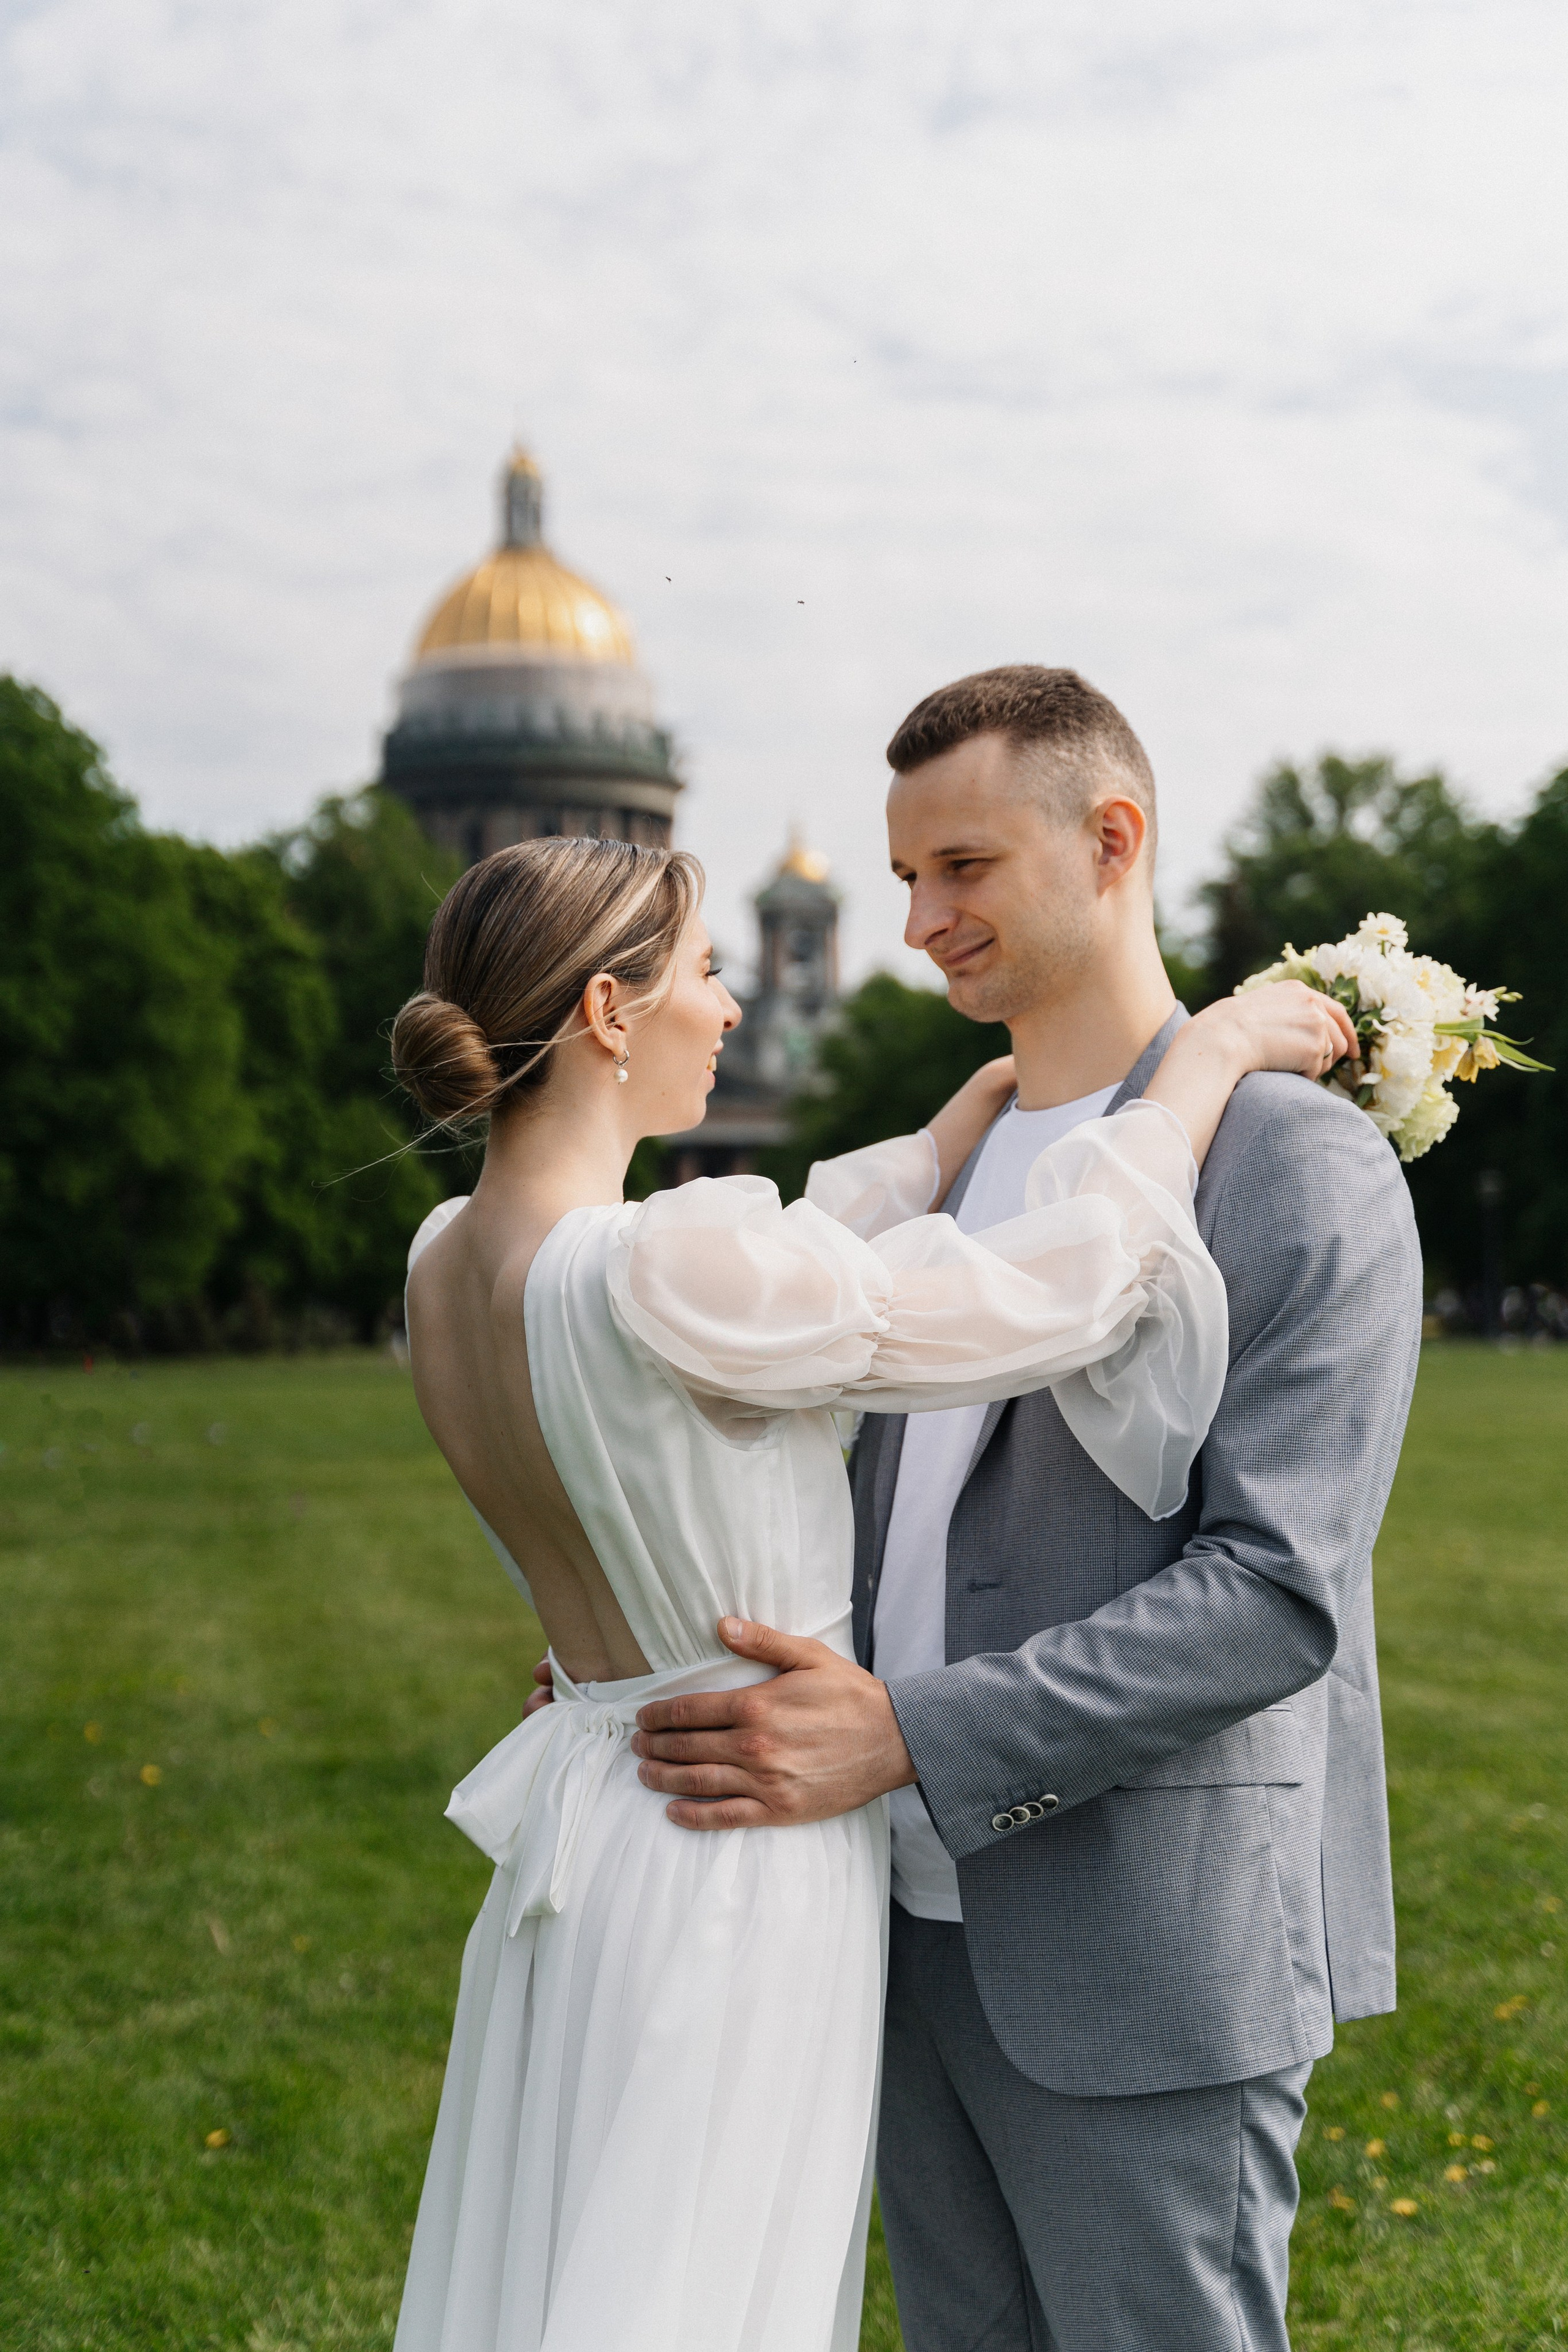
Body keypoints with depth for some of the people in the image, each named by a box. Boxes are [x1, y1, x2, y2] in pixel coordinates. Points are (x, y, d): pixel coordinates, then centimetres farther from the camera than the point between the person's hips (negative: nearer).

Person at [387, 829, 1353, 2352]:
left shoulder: (446, 1261, 1)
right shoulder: (657, 1272, -25)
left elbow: (776, 1274, 14)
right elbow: (1054, 1290, -17)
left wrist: (982, 1112, 16)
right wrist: (1211, 1052, -4)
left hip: (582, 1837, 8)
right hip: (741, 1872, -8)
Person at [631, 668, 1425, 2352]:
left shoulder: (1303, 1169, -12)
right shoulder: (954, 1164, 13)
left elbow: (1276, 1593, -20)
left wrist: (902, 1735, -25)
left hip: (1144, 1961, -7)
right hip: (926, 1920, 7)